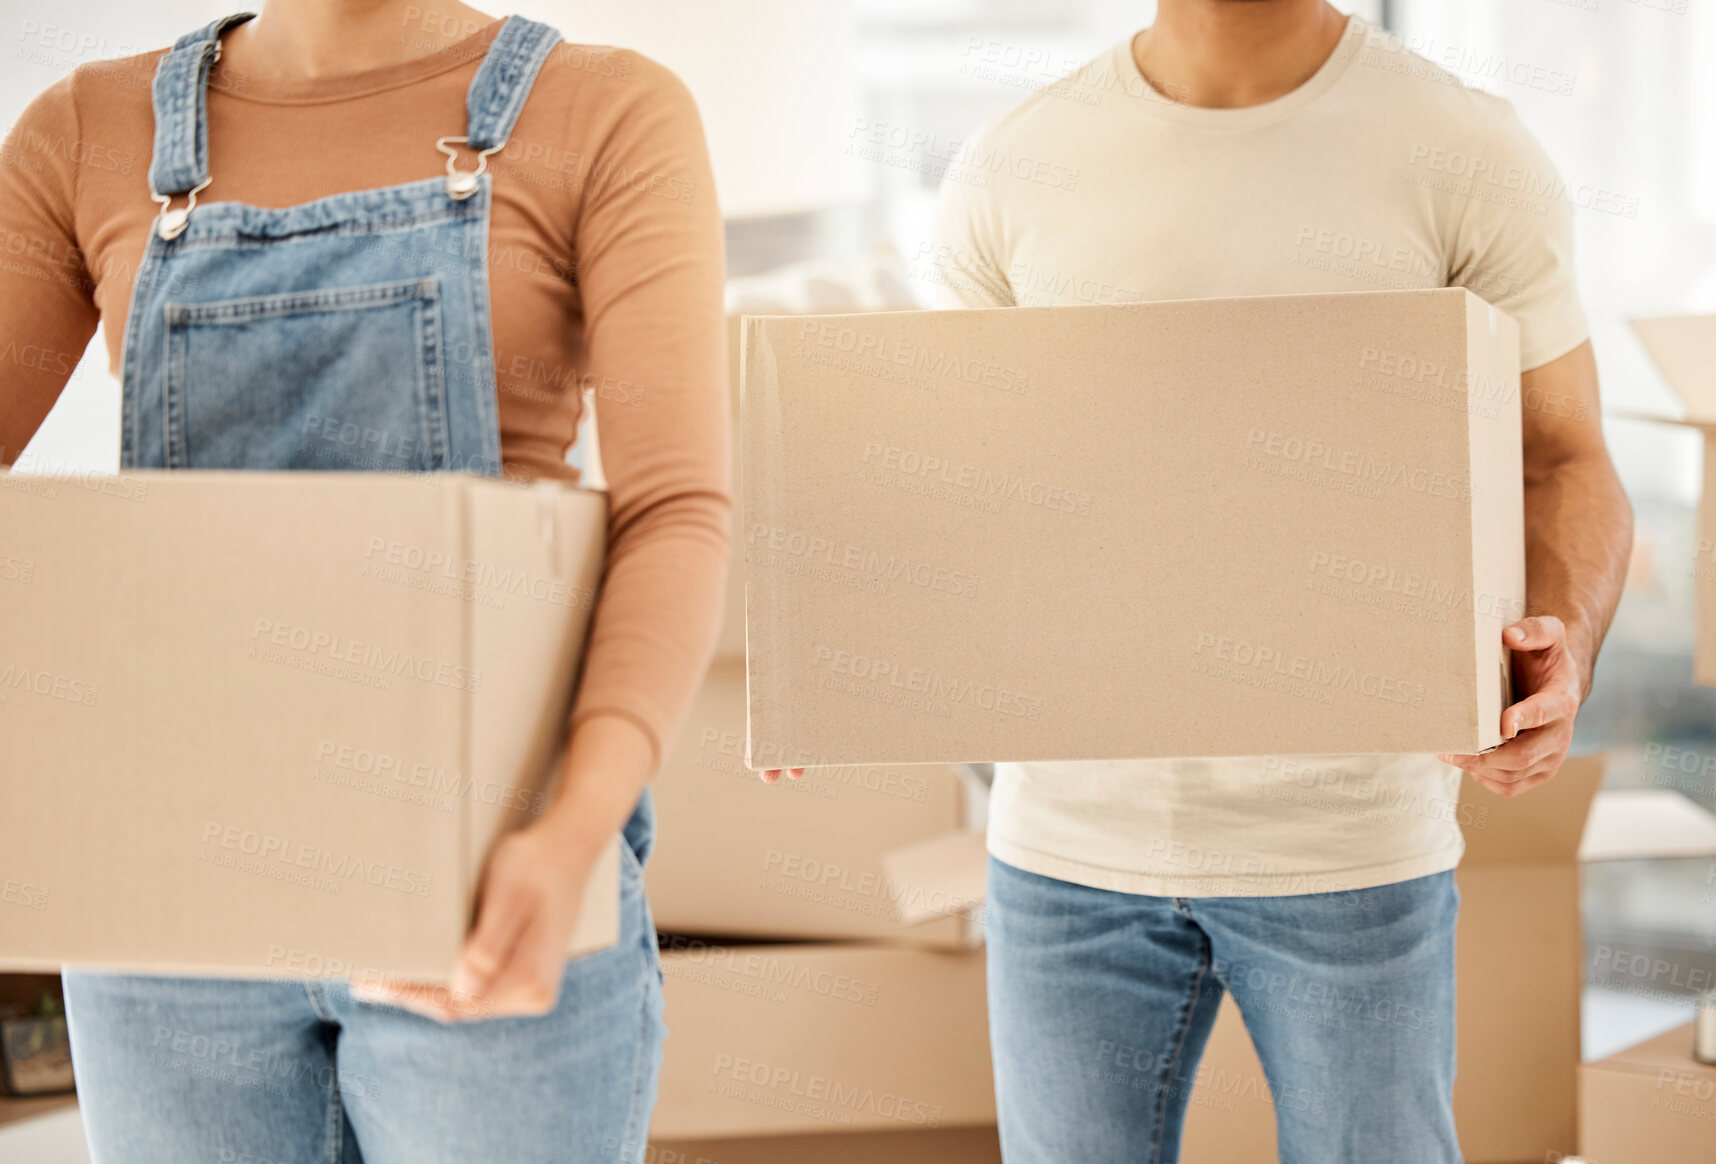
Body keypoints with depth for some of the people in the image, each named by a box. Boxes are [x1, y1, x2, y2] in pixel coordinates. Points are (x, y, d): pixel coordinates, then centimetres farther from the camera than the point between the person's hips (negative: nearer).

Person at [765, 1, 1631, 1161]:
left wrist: (1562, 648, -21)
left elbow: (1564, 465, 0)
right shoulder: (1014, 169, 2)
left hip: (1352, 837, -2)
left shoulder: (1467, 155, -5)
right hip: (1073, 833, 2)